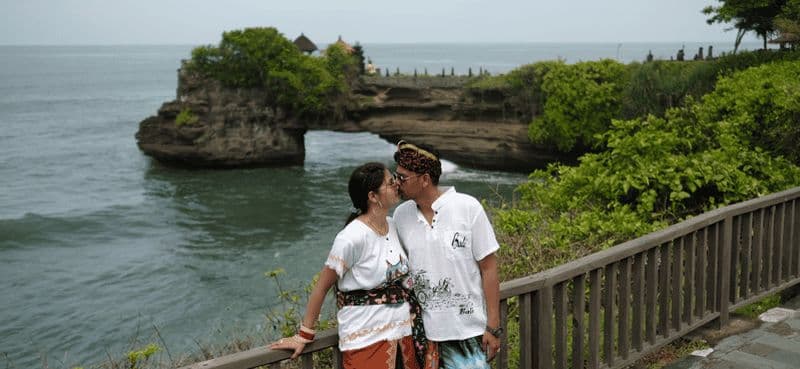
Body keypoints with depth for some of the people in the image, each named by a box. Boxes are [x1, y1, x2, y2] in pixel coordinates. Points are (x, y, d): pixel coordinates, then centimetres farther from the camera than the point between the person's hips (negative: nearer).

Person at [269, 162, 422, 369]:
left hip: (402, 328, 6)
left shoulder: (393, 226, 3)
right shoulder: (352, 237, -18)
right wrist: (304, 336, -9)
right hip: (367, 337, -6)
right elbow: (323, 286, -12)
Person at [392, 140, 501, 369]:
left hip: (468, 333, -3)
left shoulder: (467, 208, -9)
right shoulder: (401, 215, 1)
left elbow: (488, 267, -6)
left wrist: (493, 327, -7)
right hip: (422, 333, 3)